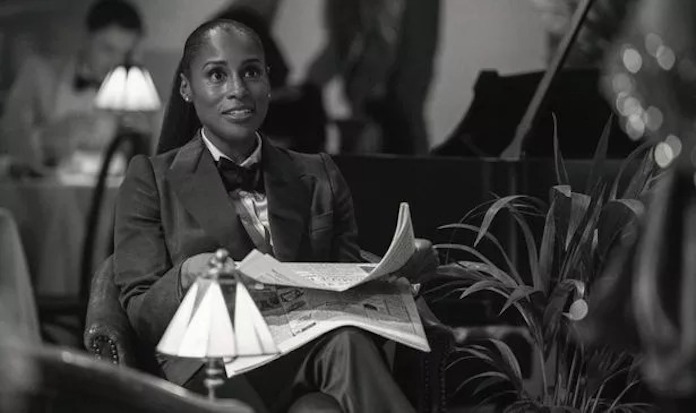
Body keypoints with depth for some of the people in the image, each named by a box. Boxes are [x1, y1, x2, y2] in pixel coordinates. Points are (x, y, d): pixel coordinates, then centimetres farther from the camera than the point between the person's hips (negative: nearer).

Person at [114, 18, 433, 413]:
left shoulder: (320, 177, 22)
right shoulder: (152, 178, 12)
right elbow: (140, 315, 5)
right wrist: (188, 275, -19)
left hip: (313, 347, 4)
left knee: (345, 340, -35)